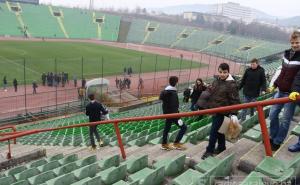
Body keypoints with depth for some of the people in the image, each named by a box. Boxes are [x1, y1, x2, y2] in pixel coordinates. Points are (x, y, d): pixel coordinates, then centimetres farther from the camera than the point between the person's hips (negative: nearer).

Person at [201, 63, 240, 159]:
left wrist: (234, 114, -20)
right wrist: (210, 106, 21)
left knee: (214, 131, -3)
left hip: (222, 112, -7)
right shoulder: (216, 81, 5)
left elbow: (234, 100, -17)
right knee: (218, 130, 19)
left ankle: (210, 150, 11)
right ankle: (221, 147, 35)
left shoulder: (232, 84, -17)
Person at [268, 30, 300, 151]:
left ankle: (277, 142, 17)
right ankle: (272, 137, 29)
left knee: (285, 120, 3)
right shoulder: (287, 53, 7)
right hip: (280, 91, 7)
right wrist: (274, 85, 19)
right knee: (273, 115, 12)